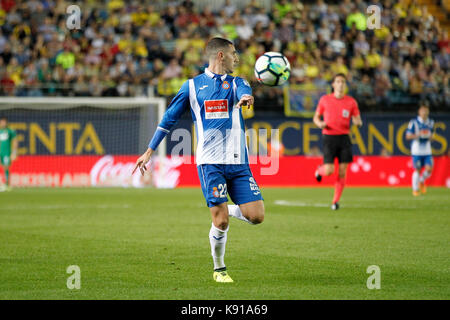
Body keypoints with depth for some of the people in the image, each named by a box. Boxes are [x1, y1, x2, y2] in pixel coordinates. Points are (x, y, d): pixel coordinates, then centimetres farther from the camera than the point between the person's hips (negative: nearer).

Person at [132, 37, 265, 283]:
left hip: (238, 161, 3)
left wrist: (246, 97, -37)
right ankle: (219, 269, 13)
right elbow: (169, 118, 15)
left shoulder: (235, 83, 14)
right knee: (220, 222, -9)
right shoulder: (193, 86, 9)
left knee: (256, 216, -7)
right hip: (210, 161, -3)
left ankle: (224, 210, 24)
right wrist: (149, 151, 14)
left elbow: (244, 92, -11)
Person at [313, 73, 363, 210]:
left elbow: (358, 121, 8)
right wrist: (319, 123, -10)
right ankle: (320, 170, 27)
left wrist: (357, 122, -17)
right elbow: (316, 117, 12)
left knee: (342, 172, -4)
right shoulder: (324, 100, 3)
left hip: (344, 137, 1)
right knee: (329, 171, -10)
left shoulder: (351, 102, 5)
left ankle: (336, 200, 8)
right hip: (329, 137, -1)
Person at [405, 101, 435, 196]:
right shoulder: (414, 122, -7)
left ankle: (421, 181, 22)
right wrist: (418, 135, -21)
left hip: (427, 150, 4)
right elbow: (408, 136, -7)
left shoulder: (431, 123, 8)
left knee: (429, 169, -9)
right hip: (417, 150, -4)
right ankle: (415, 189, 15)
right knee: (417, 170, -2)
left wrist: (429, 137, -1)